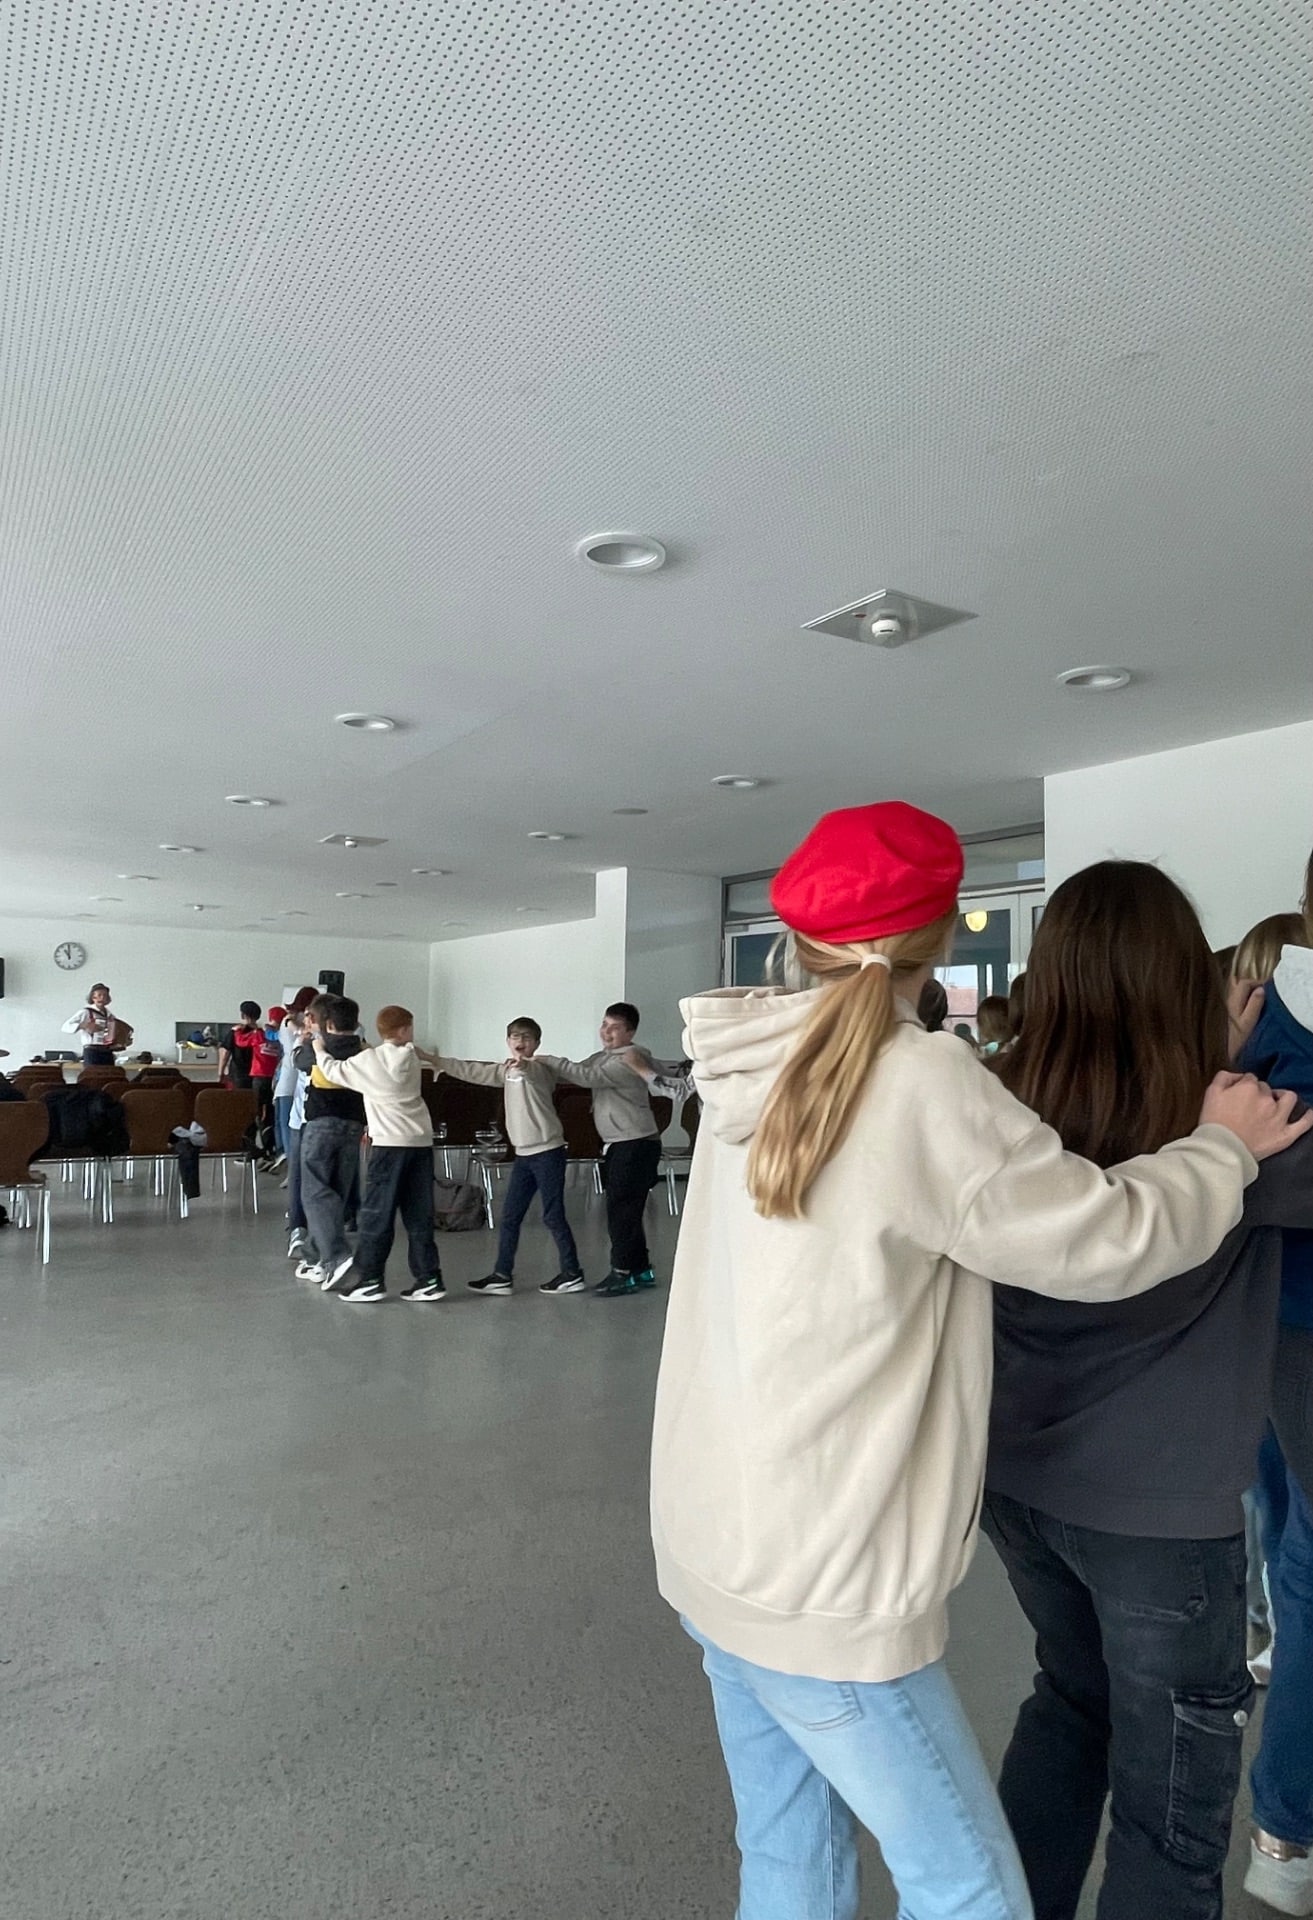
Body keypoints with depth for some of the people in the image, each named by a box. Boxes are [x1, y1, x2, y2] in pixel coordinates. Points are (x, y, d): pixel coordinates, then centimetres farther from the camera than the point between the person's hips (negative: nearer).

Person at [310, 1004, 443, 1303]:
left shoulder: (370, 1059, -3)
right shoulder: (412, 1059, 11)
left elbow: (334, 1071, 5)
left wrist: (320, 1051, 22)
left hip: (390, 1143, -5)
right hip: (421, 1142, 5)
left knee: (377, 1213, 2)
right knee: (419, 1215, 8)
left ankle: (370, 1279, 5)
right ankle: (429, 1278, 9)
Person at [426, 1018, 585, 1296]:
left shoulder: (540, 1067, -10)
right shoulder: (507, 1069, 11)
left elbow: (533, 1073, -31)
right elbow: (473, 1072, 14)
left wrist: (522, 1065, -46)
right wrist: (435, 1060, 13)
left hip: (547, 1151, -8)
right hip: (523, 1153, 8)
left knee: (553, 1216, -1)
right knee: (510, 1217, 8)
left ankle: (572, 1274, 11)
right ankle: (502, 1275, 16)